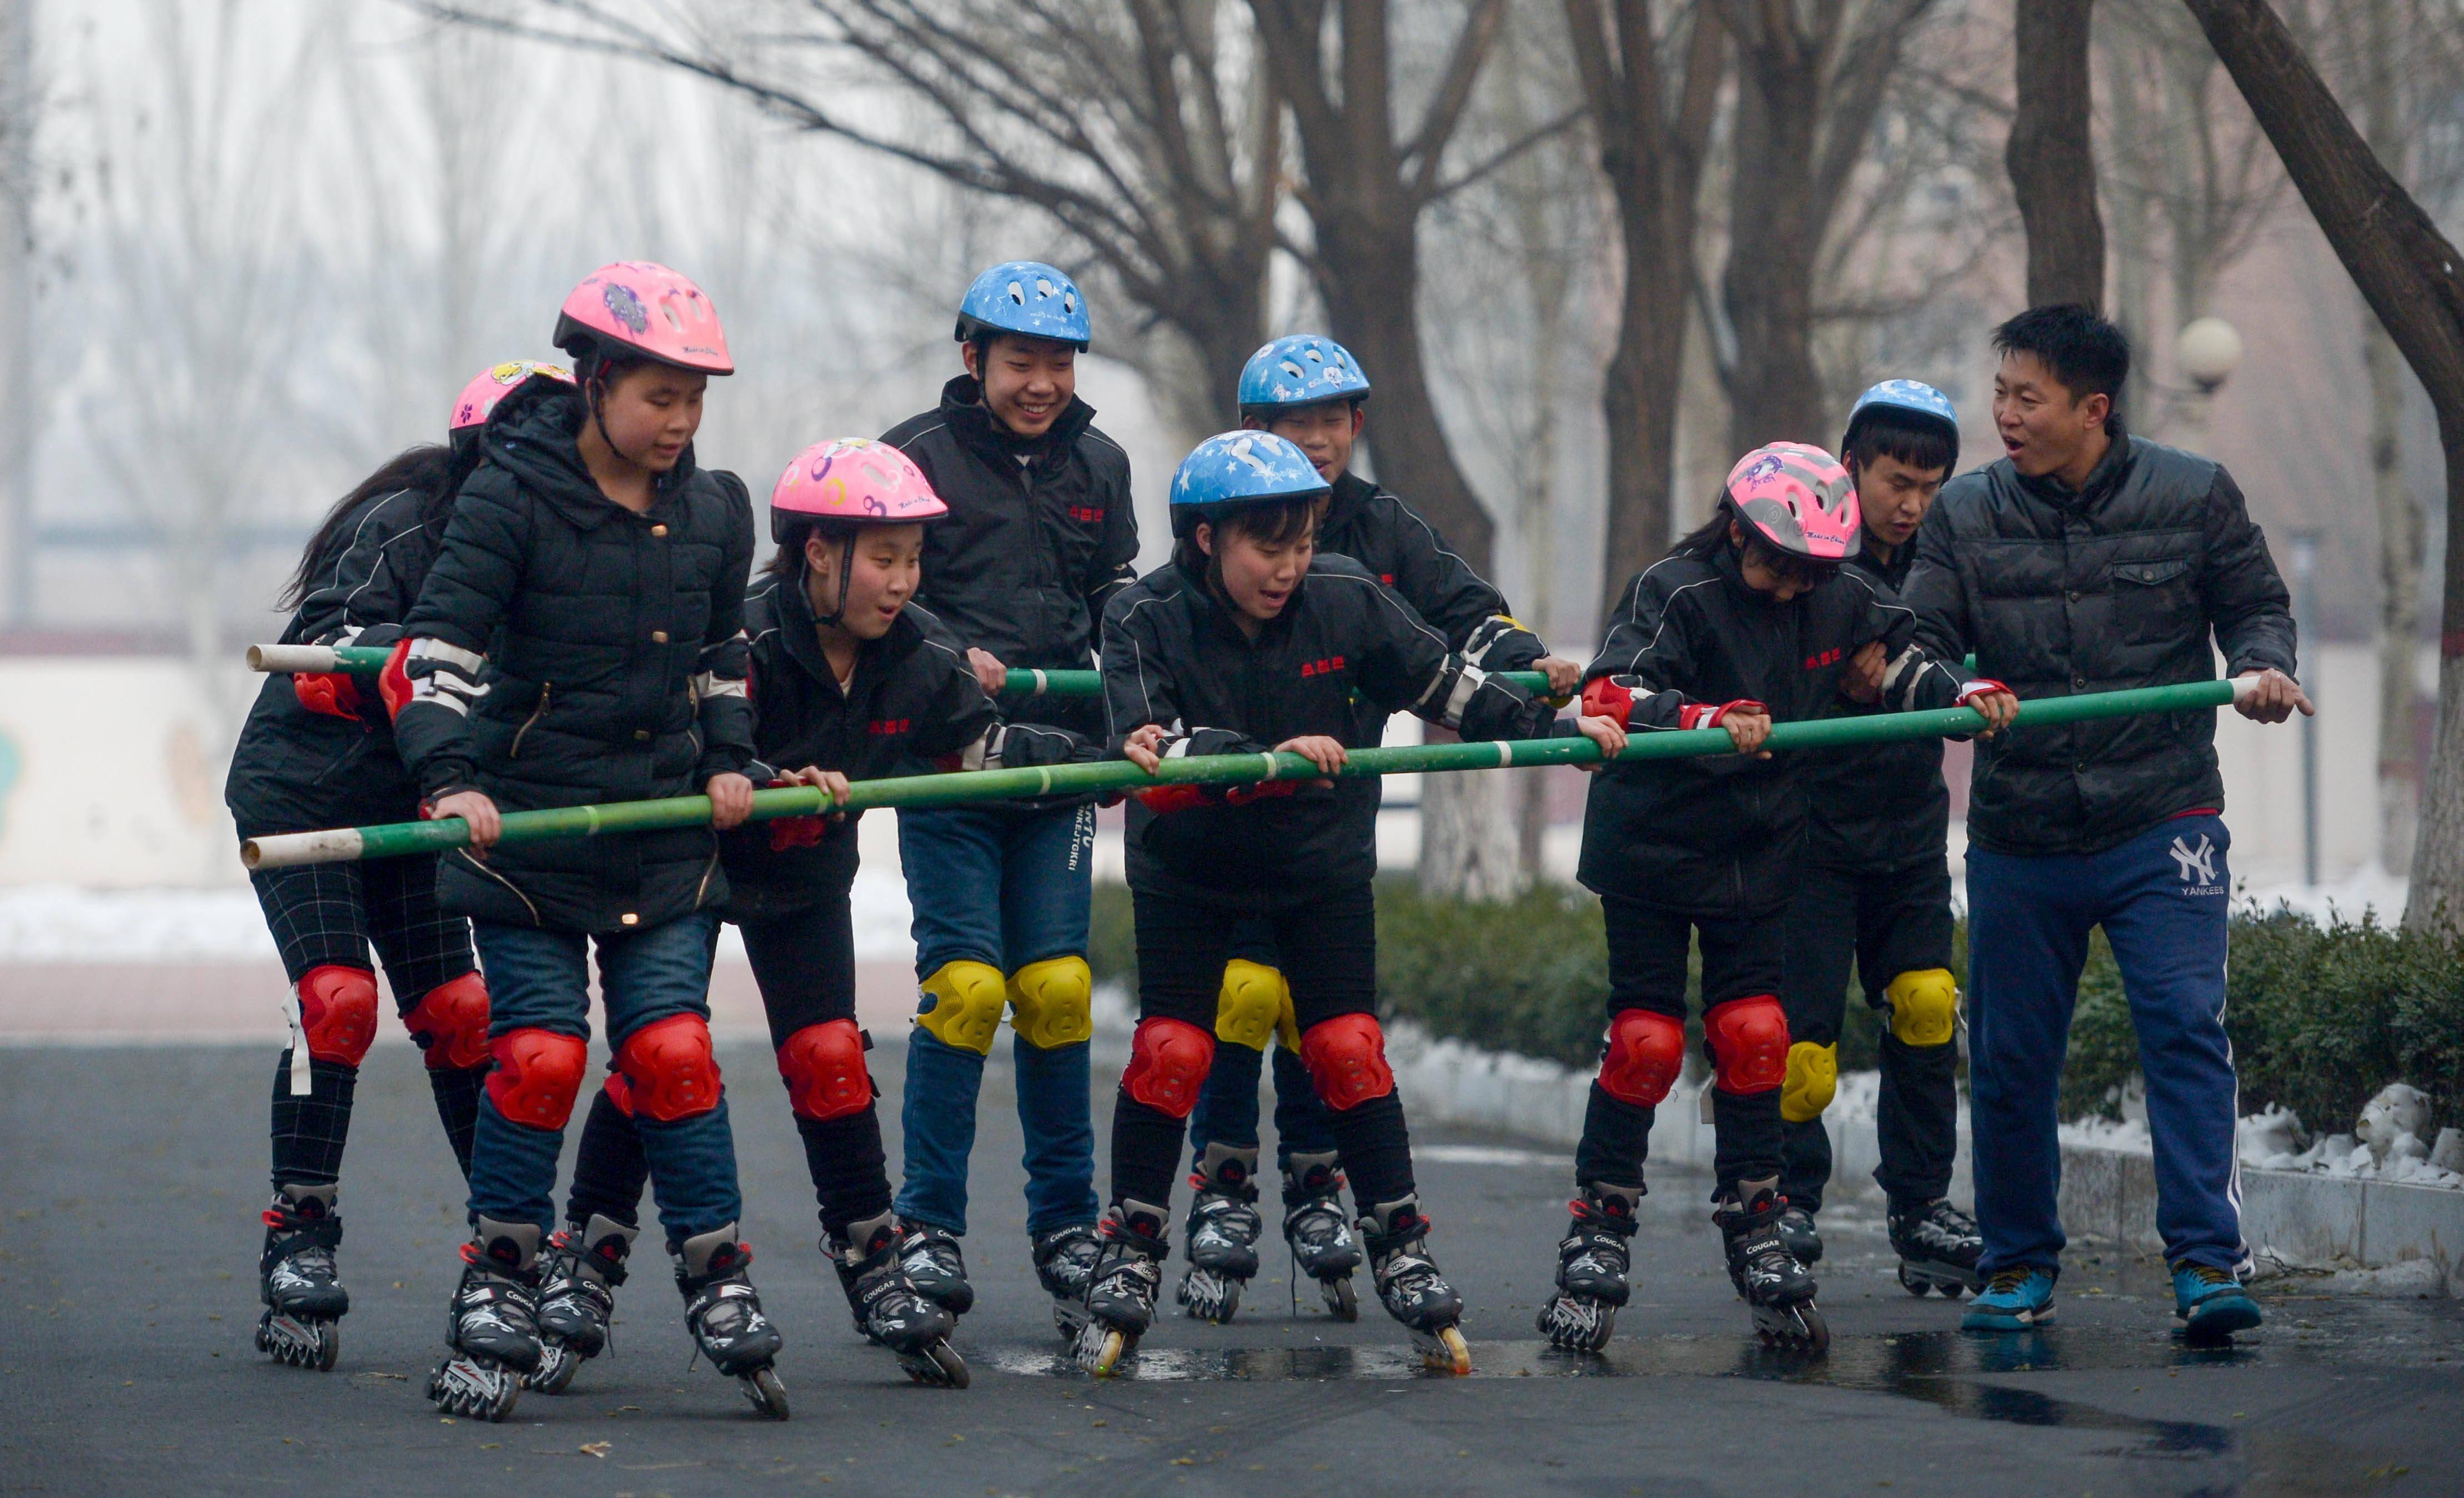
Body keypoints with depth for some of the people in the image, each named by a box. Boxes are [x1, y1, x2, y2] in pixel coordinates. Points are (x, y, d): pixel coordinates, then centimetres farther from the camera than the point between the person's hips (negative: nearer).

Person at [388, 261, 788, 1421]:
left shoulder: (712, 510, 7)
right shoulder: (514, 494, -9)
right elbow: (440, 647, -13)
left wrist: (728, 758, 8)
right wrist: (451, 778, -25)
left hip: (665, 826, 3)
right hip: (528, 818, -3)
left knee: (672, 1051, -4)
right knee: (539, 1054, -7)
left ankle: (719, 1284, 4)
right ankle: (498, 1288, 6)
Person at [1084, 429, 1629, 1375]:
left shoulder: (1345, 601, -15)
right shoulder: (1147, 620, -20)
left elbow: (1443, 685, -1)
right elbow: (1149, 747, -34)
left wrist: (1556, 729, -3)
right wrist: (1272, 758, -45)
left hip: (1322, 860, 1)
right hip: (1190, 866, -1)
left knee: (1350, 1050, -4)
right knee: (1169, 1050, -8)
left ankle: (1403, 1256, 5)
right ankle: (1130, 1259, 4)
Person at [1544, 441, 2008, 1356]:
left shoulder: (1833, 601, 2)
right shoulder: (1676, 594, -16)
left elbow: (1896, 659, 19)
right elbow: (1608, 697, -27)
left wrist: (1964, 695, 0)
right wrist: (1708, 722, -40)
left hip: (1759, 852, 5)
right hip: (1652, 846, -5)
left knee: (1755, 1035, 2)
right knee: (1646, 1040, -5)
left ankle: (1755, 1234, 13)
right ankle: (1597, 1238, 5)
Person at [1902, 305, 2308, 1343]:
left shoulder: (2194, 497, -1)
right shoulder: (1965, 515, 3)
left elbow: (2254, 605, 9)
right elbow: (1923, 638, 0)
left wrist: (2261, 667, -12)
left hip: (2160, 827, -2)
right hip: (2018, 837, 3)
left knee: (2186, 1032, -14)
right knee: (2010, 1058, 7)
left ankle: (2207, 1263, -13)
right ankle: (2019, 1264, 23)